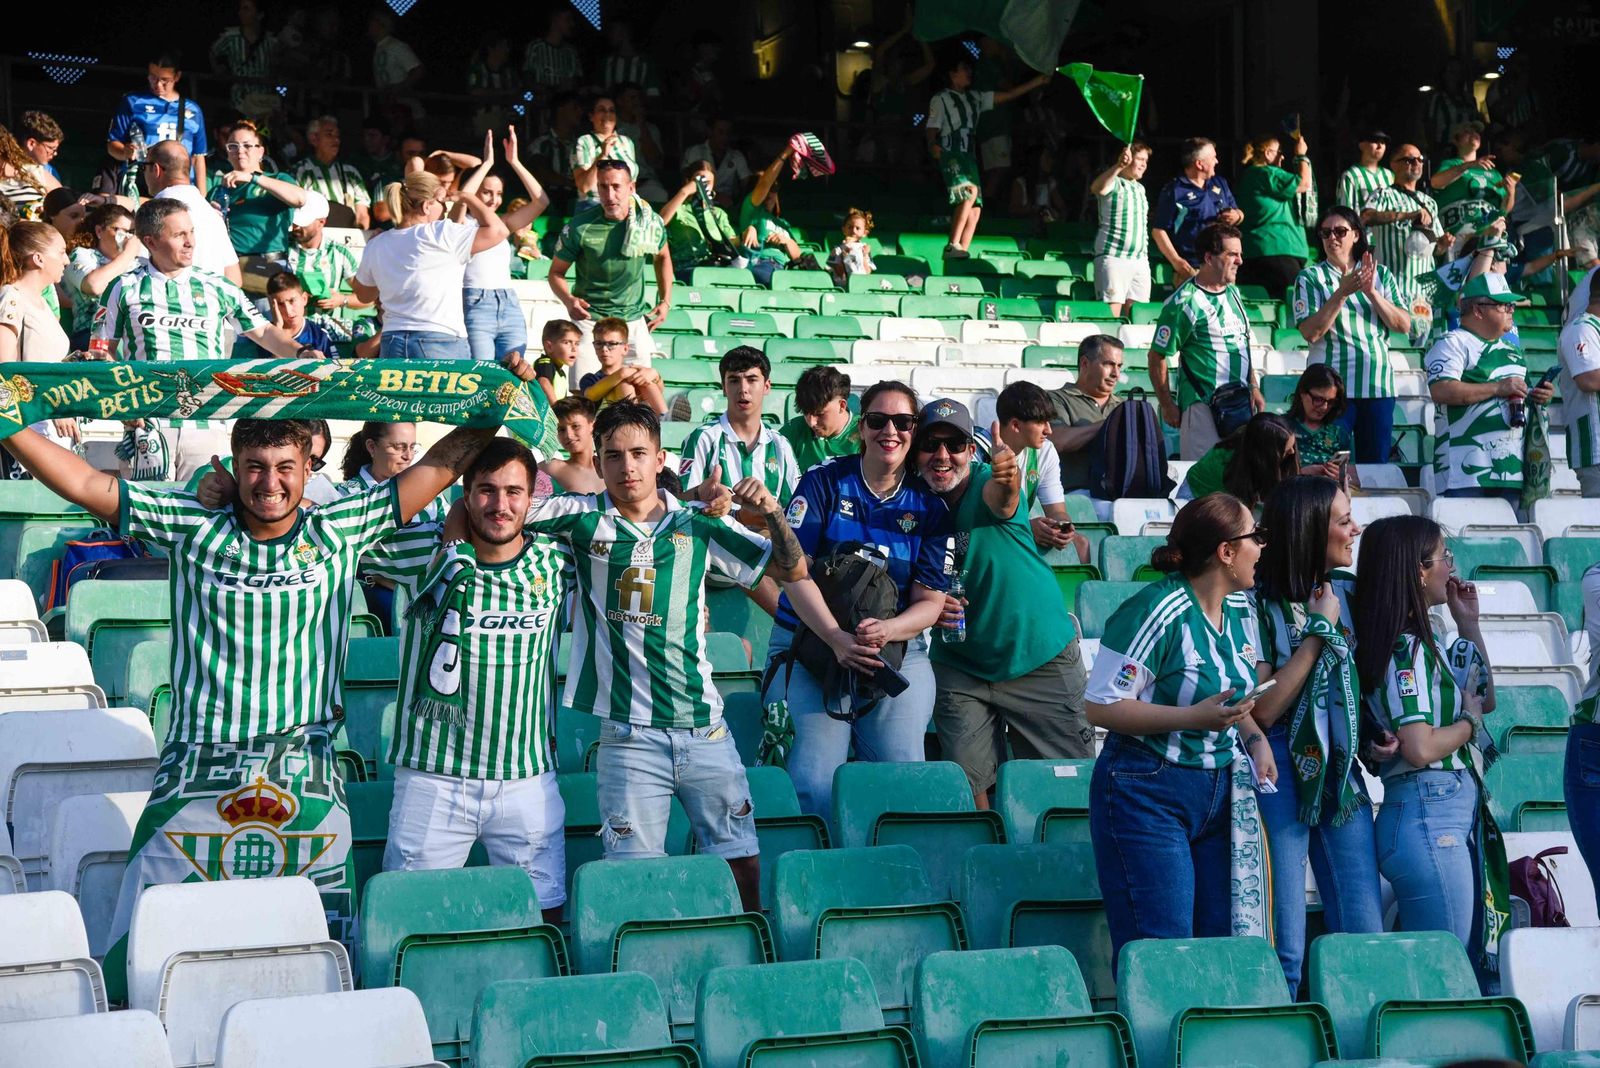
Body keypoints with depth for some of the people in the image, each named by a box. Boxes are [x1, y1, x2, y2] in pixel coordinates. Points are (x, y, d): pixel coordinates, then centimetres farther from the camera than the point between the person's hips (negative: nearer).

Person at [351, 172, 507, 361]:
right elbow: (497, 230, -5)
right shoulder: (441, 235, -7)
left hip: (392, 344, 5)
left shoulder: (376, 246, 11)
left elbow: (365, 295, 25)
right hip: (443, 343, -5)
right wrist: (468, 198, 8)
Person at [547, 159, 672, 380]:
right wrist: (569, 300, -22)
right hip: (590, 319, -3)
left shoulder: (651, 223, -5)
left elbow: (662, 257, 17)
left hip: (633, 320, 3)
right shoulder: (580, 227, -13)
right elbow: (556, 272, -2)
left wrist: (665, 301, 11)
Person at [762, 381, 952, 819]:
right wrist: (838, 639, -22)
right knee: (814, 781, -17)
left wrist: (886, 631, -19)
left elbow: (930, 601, 3)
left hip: (899, 649, 2)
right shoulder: (823, 483, 1)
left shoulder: (929, 505, 7)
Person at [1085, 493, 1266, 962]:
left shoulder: (1242, 611, 9)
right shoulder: (1156, 612, -16)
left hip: (1217, 794, 8)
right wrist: (1194, 717, -23)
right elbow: (1099, 707, -17)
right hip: (1147, 795, -8)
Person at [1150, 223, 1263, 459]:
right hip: (1202, 405, -8)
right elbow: (1157, 357, -9)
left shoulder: (1233, 292, 14)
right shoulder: (1184, 302, -11)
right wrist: (1168, 406, -9)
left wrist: (1254, 387, 16)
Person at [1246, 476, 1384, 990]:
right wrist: (1319, 628, -12)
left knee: (1366, 939, 5)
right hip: (1283, 773, -6)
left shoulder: (1346, 590, 8)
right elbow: (1263, 709, -15)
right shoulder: (1259, 603, -9)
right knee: (1284, 951, -3)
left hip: (1342, 772, 6)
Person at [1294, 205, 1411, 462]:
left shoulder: (1381, 274, 12)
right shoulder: (1311, 277, 3)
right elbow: (1311, 332, -10)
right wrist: (1342, 292, -15)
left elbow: (1404, 326, 2)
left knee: (1377, 463, 6)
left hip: (1378, 386, 3)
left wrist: (1372, 292, -9)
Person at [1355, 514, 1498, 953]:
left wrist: (1468, 623, 20)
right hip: (1427, 817, -10)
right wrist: (1470, 720, -5)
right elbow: (1420, 749, -23)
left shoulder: (1425, 644, 14)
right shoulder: (1406, 650, -15)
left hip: (1453, 814, 10)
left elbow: (1485, 698, 28)